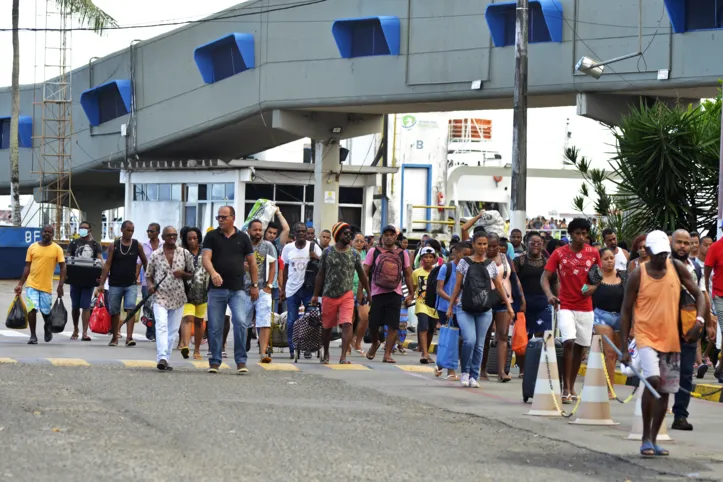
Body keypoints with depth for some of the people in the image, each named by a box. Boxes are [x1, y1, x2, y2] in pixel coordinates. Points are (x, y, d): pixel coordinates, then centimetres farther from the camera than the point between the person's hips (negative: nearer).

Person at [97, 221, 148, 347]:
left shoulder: (137, 245, 2)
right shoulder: (114, 245, -1)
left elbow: (144, 261, 14)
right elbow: (107, 265, -4)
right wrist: (101, 284, -10)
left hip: (131, 284, 0)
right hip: (115, 284, 0)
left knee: (131, 309, -16)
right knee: (114, 311, 8)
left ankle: (129, 337, -21)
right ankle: (114, 338, 22)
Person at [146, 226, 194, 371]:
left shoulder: (185, 254, 7)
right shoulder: (155, 255, 5)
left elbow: (192, 274, 14)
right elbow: (148, 275, 13)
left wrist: (182, 274, -8)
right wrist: (150, 285, -8)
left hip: (178, 298, 3)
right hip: (160, 296, -2)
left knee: (173, 329, 4)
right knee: (161, 326, -20)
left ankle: (165, 359, 13)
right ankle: (162, 357, -29)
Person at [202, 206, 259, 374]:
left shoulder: (243, 238, 8)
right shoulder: (211, 237, 5)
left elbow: (252, 262, 14)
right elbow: (206, 257, -7)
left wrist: (254, 285, 10)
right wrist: (213, 273, -27)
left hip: (237, 289, 0)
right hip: (216, 289, 0)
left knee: (240, 323, -14)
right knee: (215, 327, 3)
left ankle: (241, 361, -6)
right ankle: (214, 362, 13)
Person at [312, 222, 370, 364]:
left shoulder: (354, 254, 6)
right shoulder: (327, 252, 3)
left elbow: (362, 275, 12)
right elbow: (321, 274, 7)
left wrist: (368, 293, 10)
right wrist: (316, 295, 4)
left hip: (347, 295, 0)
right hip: (329, 295, 0)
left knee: (347, 324, -17)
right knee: (327, 326, 11)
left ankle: (343, 356, -19)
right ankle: (326, 354, 31)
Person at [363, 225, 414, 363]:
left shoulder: (402, 254, 9)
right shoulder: (374, 252, 4)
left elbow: (408, 274, 14)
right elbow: (365, 272, 3)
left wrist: (411, 294, 9)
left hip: (395, 293, 1)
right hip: (377, 293, -1)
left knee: (393, 325, -5)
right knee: (373, 324, 2)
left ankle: (387, 354, 0)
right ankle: (375, 344, 32)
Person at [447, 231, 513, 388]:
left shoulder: (491, 265, 9)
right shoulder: (464, 262, 4)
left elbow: (499, 287, 14)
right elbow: (457, 286, 6)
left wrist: (509, 306, 12)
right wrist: (450, 306, 4)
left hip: (484, 310, 2)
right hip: (465, 308, -2)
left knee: (480, 344, 1)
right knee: (469, 340, -17)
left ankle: (474, 376, 10)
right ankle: (465, 371, 2)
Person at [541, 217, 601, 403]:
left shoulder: (593, 253, 4)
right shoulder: (559, 253, -3)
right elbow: (545, 277, -4)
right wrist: (549, 295, -23)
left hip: (585, 307, 3)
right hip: (565, 306, -3)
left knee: (580, 346, 8)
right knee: (568, 342, -19)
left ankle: (571, 387, 21)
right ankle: (565, 388, -14)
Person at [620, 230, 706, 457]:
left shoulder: (677, 268, 0)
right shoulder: (637, 276, -7)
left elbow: (698, 295, 5)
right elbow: (626, 311, -2)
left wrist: (699, 321, -14)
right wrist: (624, 348, -5)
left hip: (671, 339, 4)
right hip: (646, 337, -4)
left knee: (665, 391, 7)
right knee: (653, 380, -24)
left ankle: (653, 439, 18)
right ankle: (646, 438, -13)